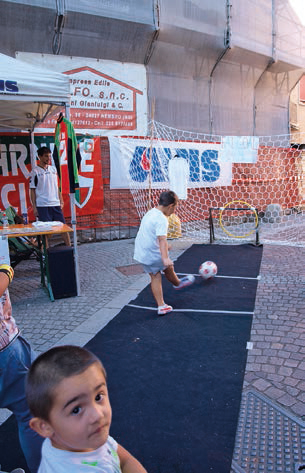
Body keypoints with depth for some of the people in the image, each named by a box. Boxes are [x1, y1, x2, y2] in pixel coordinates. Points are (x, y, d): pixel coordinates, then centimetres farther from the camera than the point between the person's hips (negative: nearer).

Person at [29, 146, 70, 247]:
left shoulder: (53, 169, 12)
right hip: (42, 205, -4)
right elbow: (32, 190, -1)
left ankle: (69, 247, 14)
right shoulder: (35, 171, -1)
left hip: (56, 204, 4)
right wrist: (34, 207, -6)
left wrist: (61, 201, 11)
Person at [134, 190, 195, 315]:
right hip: (154, 255, -8)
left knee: (155, 277, 14)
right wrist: (165, 258, -45)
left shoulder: (151, 212, 8)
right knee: (168, 268, 20)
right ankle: (178, 283, 49)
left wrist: (164, 247, 35)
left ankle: (161, 306, 16)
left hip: (141, 253, 8)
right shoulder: (161, 219, -22)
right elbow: (162, 238, -36)